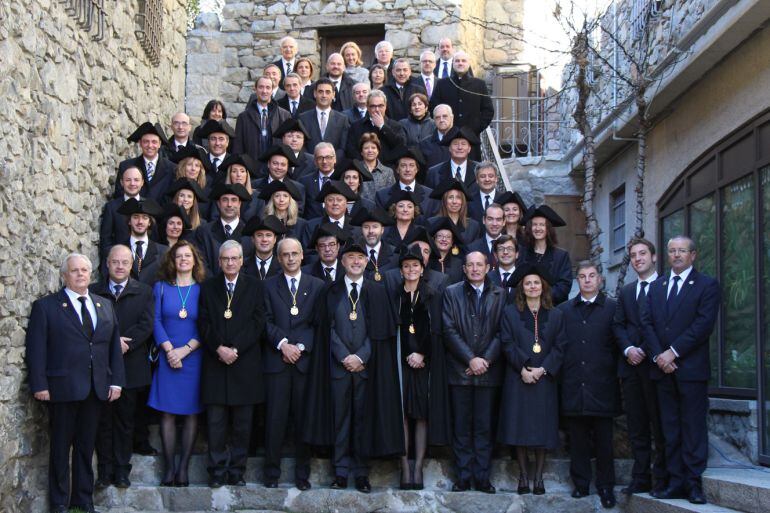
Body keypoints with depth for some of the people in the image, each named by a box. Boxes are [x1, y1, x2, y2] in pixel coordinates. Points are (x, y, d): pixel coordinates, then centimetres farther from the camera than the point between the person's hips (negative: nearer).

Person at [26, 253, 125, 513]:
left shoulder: (105, 306, 13)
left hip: (97, 389, 4)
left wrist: (116, 381, 4)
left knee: (86, 446, 11)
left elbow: (114, 345, 12)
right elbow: (36, 349, -6)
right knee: (60, 447, 5)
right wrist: (39, 385, -12)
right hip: (62, 388, -4)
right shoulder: (45, 306, -1)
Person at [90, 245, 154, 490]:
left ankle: (121, 469, 14)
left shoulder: (144, 292, 6)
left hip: (130, 366, 0)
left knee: (125, 421, 6)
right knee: (103, 420, 5)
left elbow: (146, 325, -4)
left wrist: (123, 344, -15)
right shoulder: (94, 291, 6)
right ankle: (104, 470, 13)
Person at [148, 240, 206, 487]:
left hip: (194, 357, 0)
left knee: (191, 411, 0)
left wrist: (185, 349, -11)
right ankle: (169, 467, 4)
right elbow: (156, 321, 2)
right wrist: (169, 349, -11)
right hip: (167, 357, 0)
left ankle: (183, 467, 5)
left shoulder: (202, 290, 5)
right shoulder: (161, 288, 9)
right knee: (167, 412, -1)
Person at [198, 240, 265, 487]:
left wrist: (235, 349, -11)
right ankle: (217, 471, 9)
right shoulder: (208, 287, 9)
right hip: (215, 363, 1)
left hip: (245, 363, 0)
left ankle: (237, 471, 12)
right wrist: (219, 349, -11)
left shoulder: (255, 287, 5)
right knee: (215, 423, 1)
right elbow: (204, 324, 3)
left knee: (242, 424, 4)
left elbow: (257, 323, -2)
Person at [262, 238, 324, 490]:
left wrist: (301, 347, -7)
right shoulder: (268, 286, 9)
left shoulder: (317, 286, 10)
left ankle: (302, 474, 11)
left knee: (304, 418, 3)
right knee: (275, 419, -1)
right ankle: (272, 473, 8)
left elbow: (318, 324, 4)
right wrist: (283, 344, -12)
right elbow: (266, 321, 2)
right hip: (276, 361, 0)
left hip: (305, 360, 1)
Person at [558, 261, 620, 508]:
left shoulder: (613, 307, 3)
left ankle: (606, 487, 12)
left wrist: (615, 375, -4)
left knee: (603, 440, 3)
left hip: (602, 386, -2)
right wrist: (559, 372, 2)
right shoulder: (564, 309, 12)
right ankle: (580, 483, 17)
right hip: (573, 386, 2)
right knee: (577, 439, 7)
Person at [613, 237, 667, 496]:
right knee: (636, 426, 6)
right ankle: (640, 478, 9)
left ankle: (661, 479, 4)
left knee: (660, 424, -1)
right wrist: (628, 349, -5)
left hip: (654, 363, -5)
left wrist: (644, 350, -12)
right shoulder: (626, 291, 19)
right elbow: (619, 325, 13)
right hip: (630, 366, 5)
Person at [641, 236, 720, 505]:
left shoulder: (707, 285, 0)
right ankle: (676, 482, 11)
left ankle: (693, 483, 3)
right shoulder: (657, 286, 16)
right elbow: (646, 322, 8)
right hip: (663, 368, 5)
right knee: (670, 429, 7)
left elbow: (704, 324, -11)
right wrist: (658, 355, -7)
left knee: (693, 427, -1)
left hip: (691, 368, -5)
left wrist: (673, 352, -14)